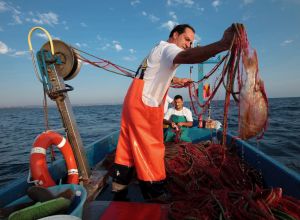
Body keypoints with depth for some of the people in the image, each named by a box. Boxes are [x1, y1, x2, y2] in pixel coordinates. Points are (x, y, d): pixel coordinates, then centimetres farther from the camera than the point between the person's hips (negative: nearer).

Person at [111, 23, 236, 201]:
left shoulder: (160, 50, 24)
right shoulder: (167, 48, -8)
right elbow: (185, 57, -33)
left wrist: (178, 80, 31)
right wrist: (223, 44, -44)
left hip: (133, 104, 10)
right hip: (144, 106, -10)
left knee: (128, 148, 12)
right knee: (151, 151, -5)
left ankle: (119, 193, 24)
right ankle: (156, 197, 6)